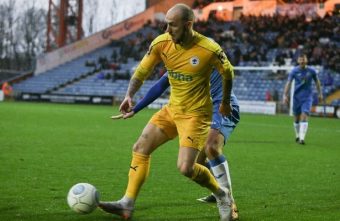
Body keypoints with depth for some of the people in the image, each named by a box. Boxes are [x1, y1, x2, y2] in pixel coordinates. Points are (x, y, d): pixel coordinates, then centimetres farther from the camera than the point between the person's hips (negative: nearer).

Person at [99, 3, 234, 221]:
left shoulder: (209, 49, -21)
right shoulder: (161, 43, -10)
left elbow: (228, 72, -2)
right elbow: (142, 71, 1)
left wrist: (225, 103, 11)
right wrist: (129, 95, -16)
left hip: (196, 114, -6)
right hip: (172, 109, 6)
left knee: (186, 168, -16)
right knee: (140, 148, 0)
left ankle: (221, 194, 11)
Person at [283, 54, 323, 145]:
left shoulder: (311, 71, -1)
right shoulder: (294, 71, -4)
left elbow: (317, 82, 12)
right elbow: (288, 83, -8)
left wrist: (320, 94, 14)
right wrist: (285, 95, -18)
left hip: (307, 97, -1)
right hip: (297, 97, 1)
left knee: (304, 116, -15)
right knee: (296, 118, 9)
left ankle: (302, 138, -22)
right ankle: (297, 136, 31)